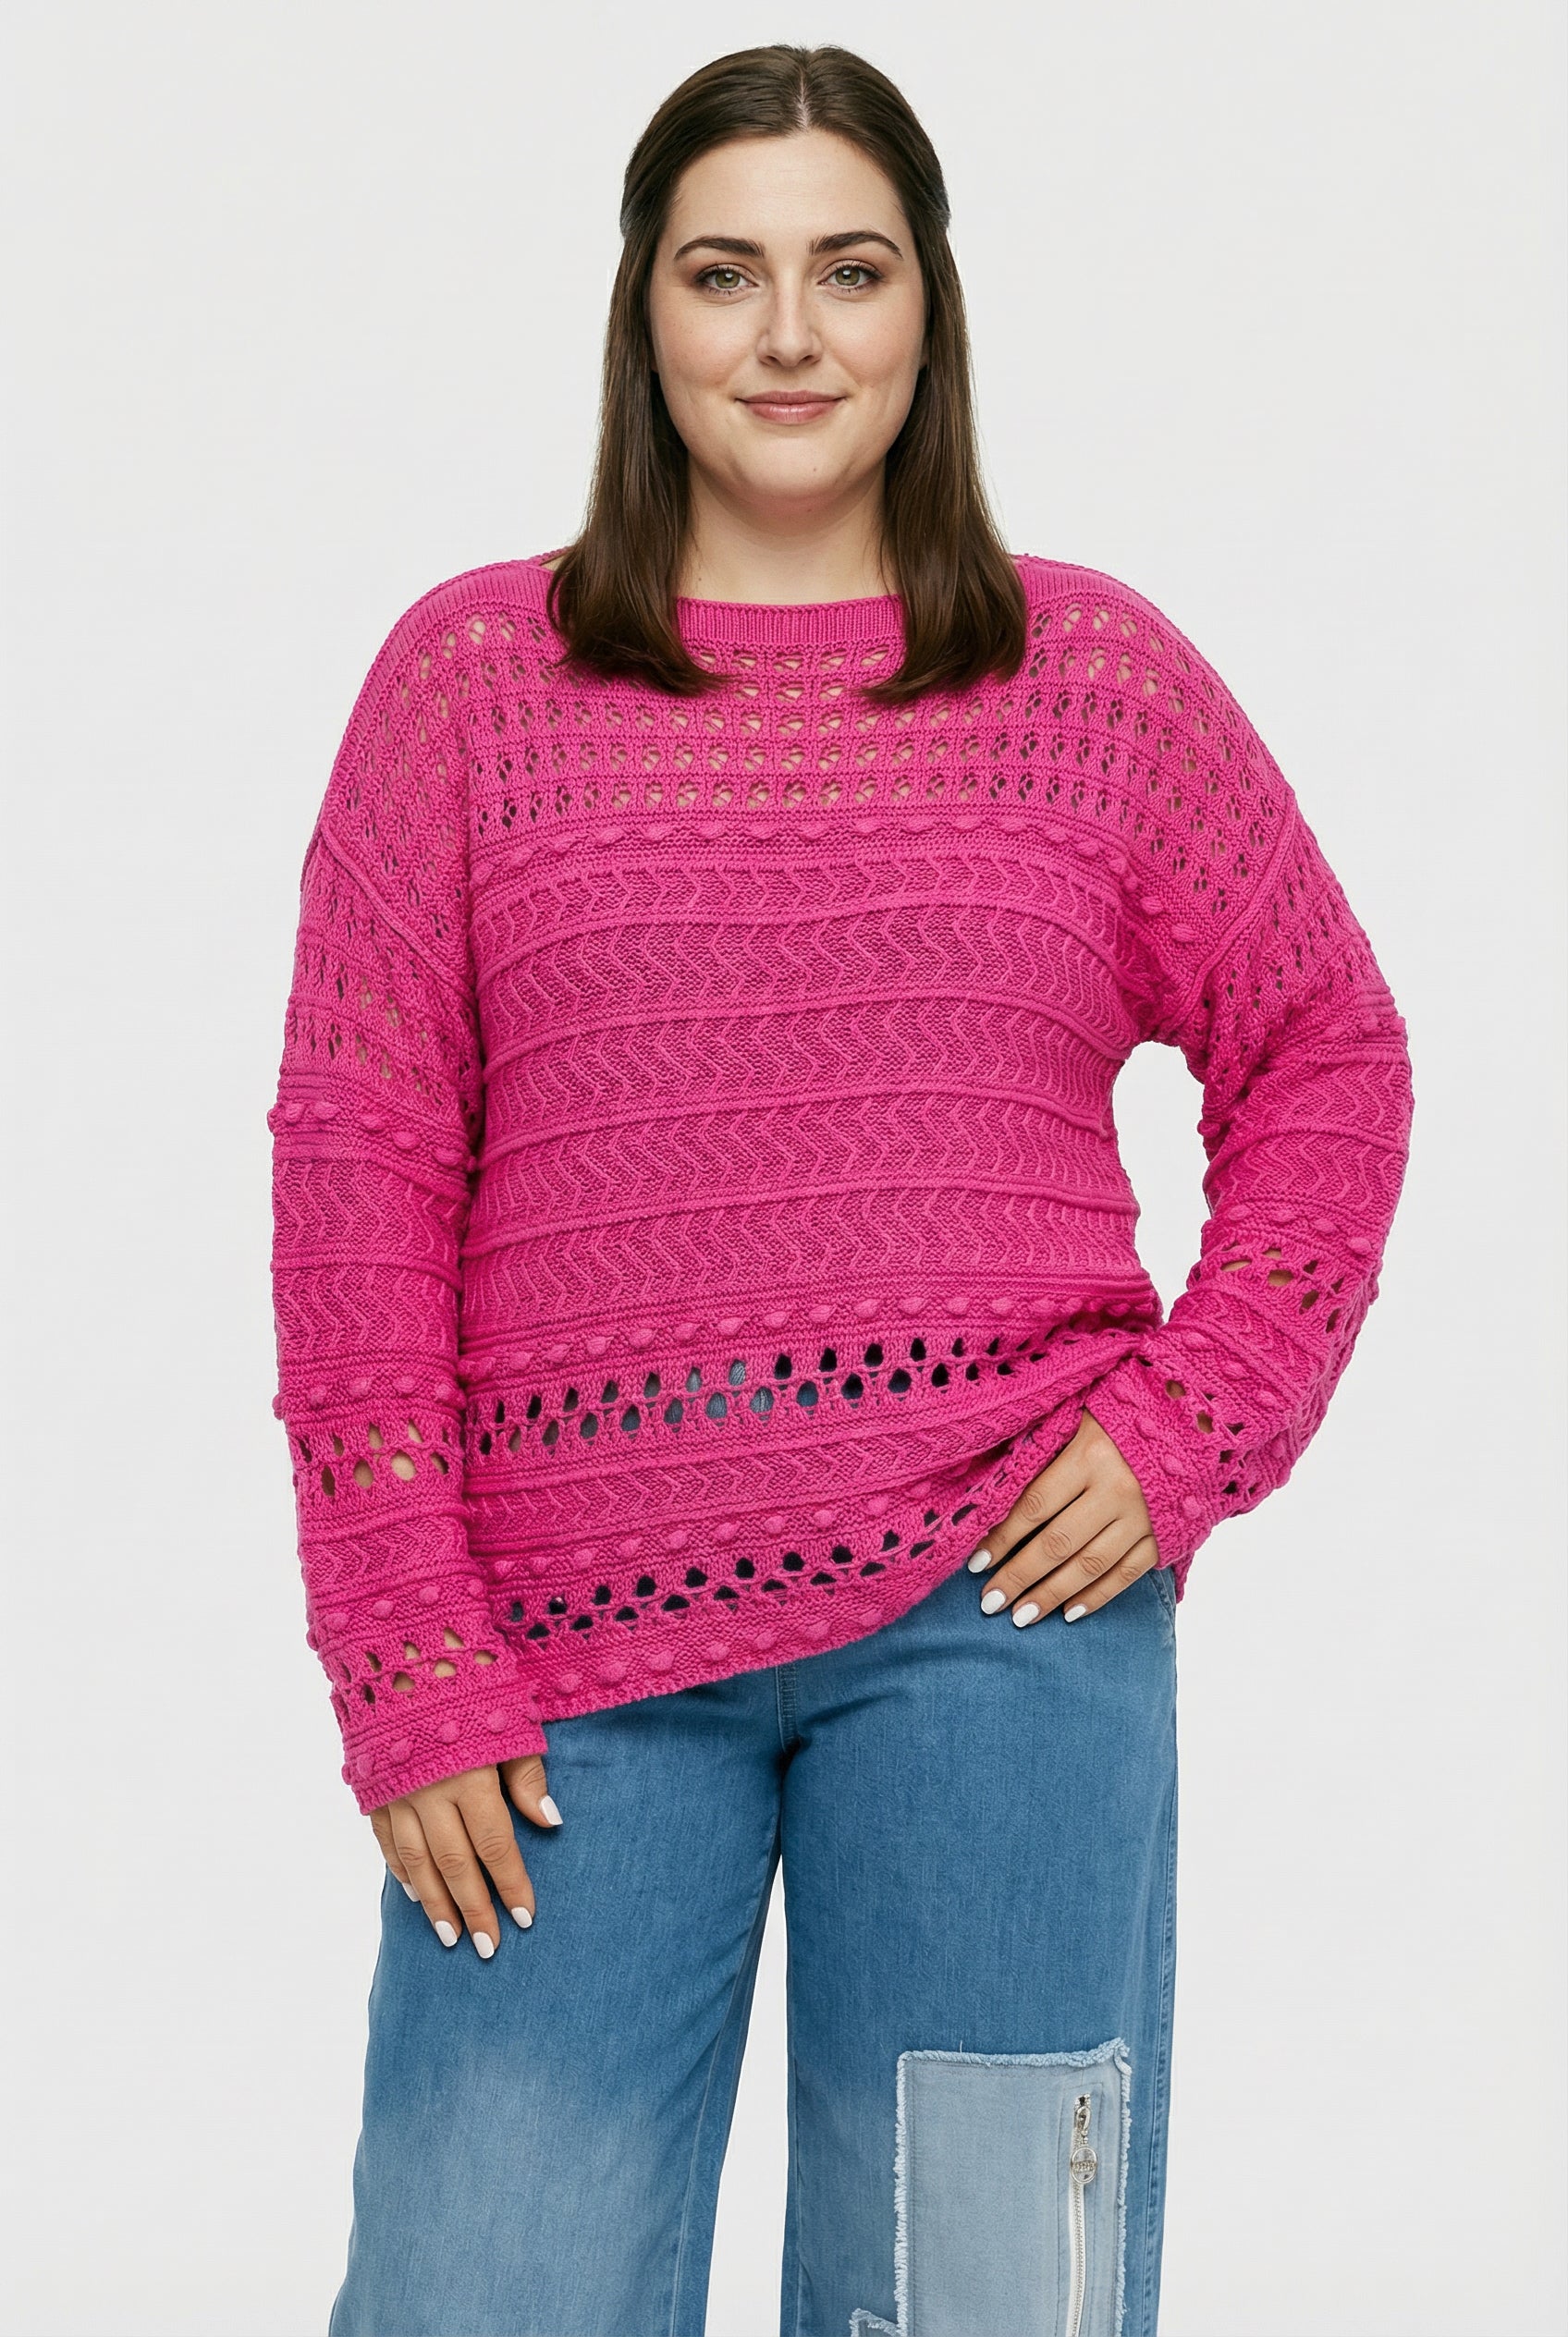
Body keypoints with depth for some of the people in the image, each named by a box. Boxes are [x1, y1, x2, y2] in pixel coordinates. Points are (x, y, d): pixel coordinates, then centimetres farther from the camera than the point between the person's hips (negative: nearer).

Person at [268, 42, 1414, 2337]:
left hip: (1002, 1619, 0)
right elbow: (358, 1163, 3)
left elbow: (1325, 1058, 15)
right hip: (570, 1639, 0)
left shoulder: (1098, 672, 8)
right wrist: (407, 1664, -3)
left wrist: (1190, 1427, 1)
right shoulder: (471, 675, 6)